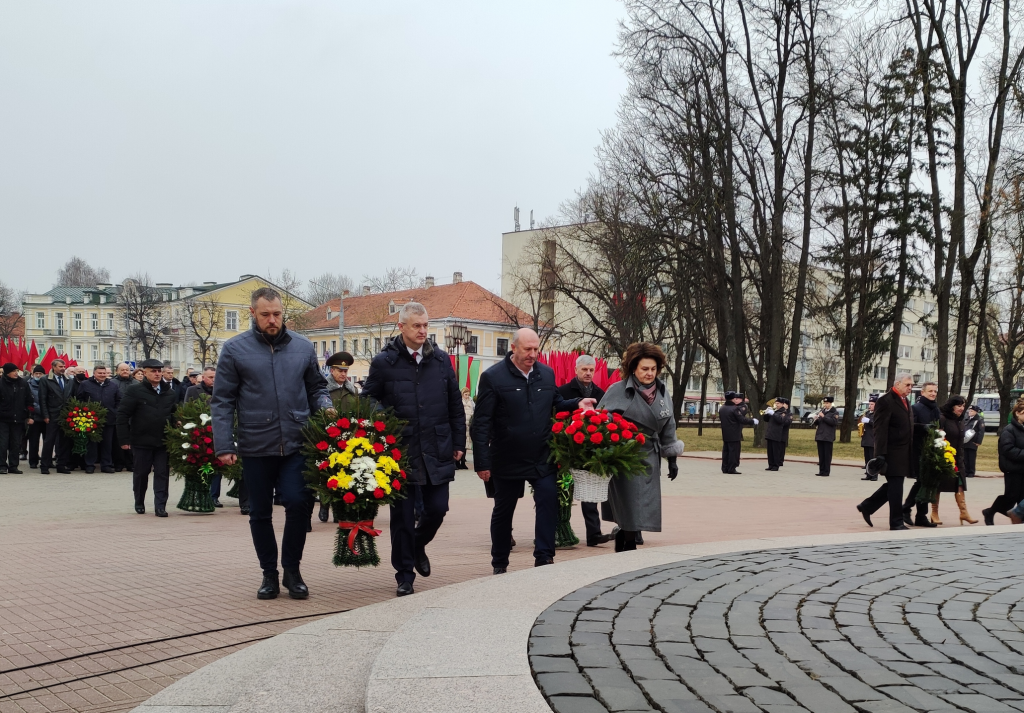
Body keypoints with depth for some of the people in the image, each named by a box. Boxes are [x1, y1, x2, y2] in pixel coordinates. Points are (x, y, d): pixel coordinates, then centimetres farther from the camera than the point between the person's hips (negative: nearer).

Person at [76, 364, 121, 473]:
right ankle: (90, 465, 8)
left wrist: (115, 413, 3)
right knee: (92, 443, 2)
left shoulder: (113, 386, 11)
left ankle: (106, 465, 12)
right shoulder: (85, 385, 3)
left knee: (107, 443, 6)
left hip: (108, 420, 2)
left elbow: (118, 401, 13)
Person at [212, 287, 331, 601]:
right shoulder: (234, 349, 0)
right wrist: (223, 446, -7)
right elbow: (222, 401, 0)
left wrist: (324, 408, -5)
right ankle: (269, 573, 25)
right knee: (260, 513, 9)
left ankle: (292, 568, 7)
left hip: (296, 444, 1)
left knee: (298, 502, -13)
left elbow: (316, 387, 17)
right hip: (255, 447, 0)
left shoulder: (303, 347, 7)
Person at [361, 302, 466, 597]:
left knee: (437, 508, 4)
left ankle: (418, 546, 35)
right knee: (402, 515, 4)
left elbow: (455, 405, 12)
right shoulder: (383, 362, -3)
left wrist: (458, 443, 9)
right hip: (399, 450, -3)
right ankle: (404, 575, 16)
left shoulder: (441, 360, 6)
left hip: (437, 452, 3)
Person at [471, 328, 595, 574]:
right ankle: (499, 564, 27)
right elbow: (481, 423, -10)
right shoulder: (493, 377, -9)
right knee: (503, 512, 11)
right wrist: (482, 462, -13)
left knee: (549, 500, -13)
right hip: (508, 460, -3)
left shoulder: (547, 373, 6)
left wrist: (577, 404, -1)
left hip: (542, 458, 3)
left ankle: (544, 558, -4)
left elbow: (555, 404, 20)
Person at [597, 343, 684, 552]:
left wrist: (672, 460, 15)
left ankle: (622, 548, 20)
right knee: (631, 512, -6)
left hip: (649, 461, 5)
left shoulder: (662, 393, 9)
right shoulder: (618, 391, -9)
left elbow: (668, 429, 16)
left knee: (643, 511, 7)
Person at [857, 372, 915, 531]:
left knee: (894, 485, 13)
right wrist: (880, 455, -21)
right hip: (893, 452, -9)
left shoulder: (905, 401, 16)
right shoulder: (885, 401, -11)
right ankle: (896, 522, 4)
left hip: (903, 452, 9)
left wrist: (910, 453, 15)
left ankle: (867, 507, 26)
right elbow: (880, 430, -16)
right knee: (895, 486, -3)